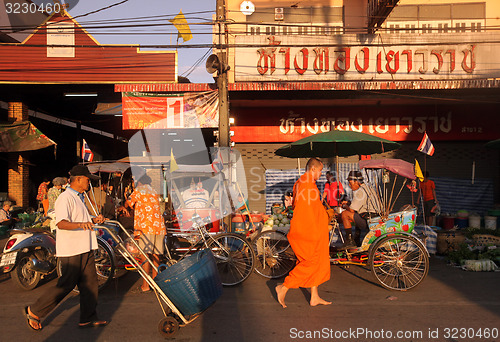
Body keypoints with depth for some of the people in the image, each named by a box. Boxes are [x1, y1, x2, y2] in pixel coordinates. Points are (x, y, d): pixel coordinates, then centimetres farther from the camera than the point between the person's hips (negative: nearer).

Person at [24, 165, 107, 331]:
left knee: (90, 283, 10)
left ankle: (88, 318, 20)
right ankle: (34, 311, 19)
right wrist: (81, 224, -42)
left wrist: (93, 219, 13)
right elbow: (61, 223, -26)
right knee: (65, 285, -1)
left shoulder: (79, 197, 18)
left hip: (85, 249, 9)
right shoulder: (65, 198, -15)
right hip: (71, 250, -9)